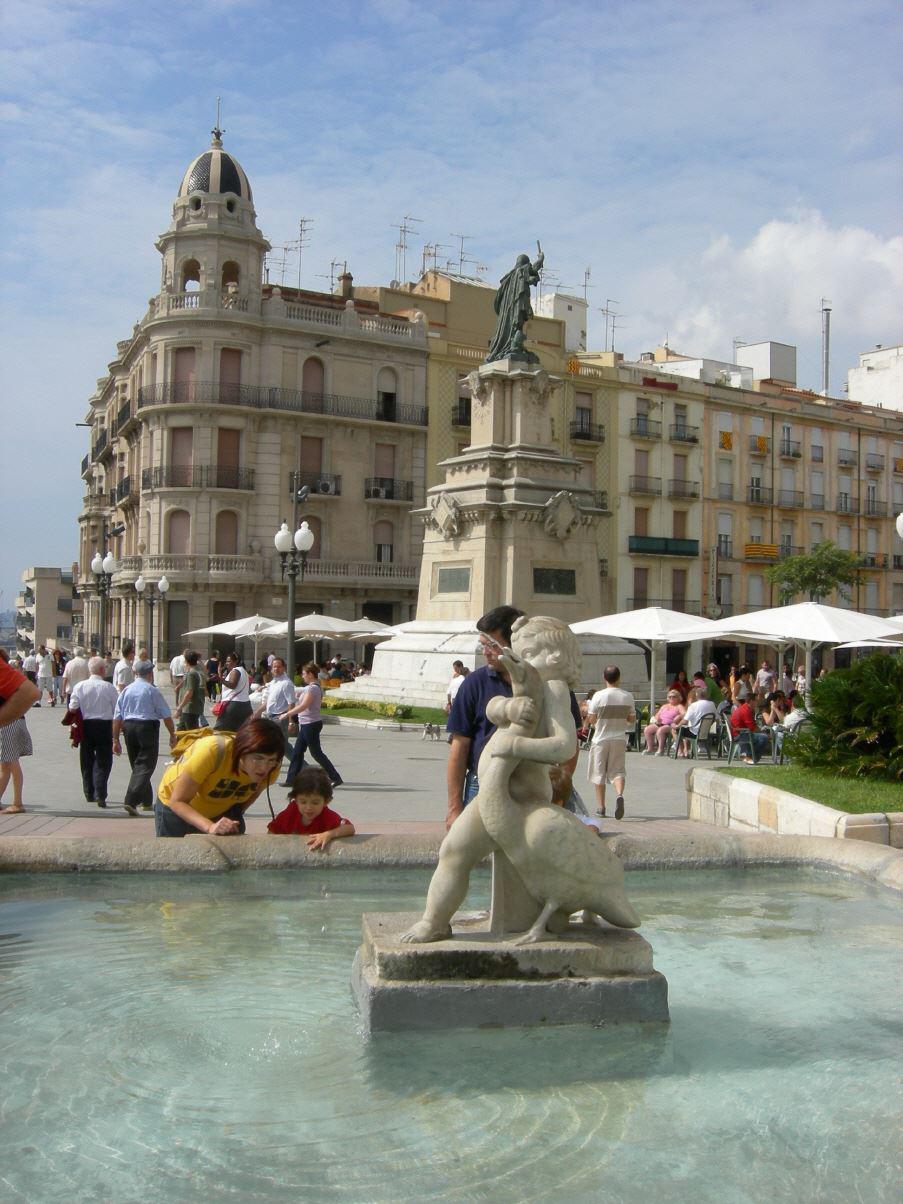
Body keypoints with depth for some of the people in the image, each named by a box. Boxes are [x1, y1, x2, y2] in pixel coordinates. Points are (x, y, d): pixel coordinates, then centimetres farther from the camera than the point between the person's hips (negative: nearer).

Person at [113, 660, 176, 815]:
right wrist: (172, 734, 6)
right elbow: (166, 715, -5)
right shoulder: (152, 690, -6)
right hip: (148, 727, -6)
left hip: (128, 728, 6)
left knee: (137, 765, 19)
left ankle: (146, 801, 29)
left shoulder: (126, 690, 7)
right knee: (145, 766, -4)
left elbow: (117, 718, 6)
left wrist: (116, 740, 11)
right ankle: (131, 801, -19)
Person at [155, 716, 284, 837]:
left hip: (220, 813, 3)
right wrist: (210, 827, -46)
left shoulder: (271, 768, -24)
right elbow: (177, 801, -33)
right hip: (176, 808, -3)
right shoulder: (212, 751, -39)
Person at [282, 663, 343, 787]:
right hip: (306, 724, 10)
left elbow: (303, 706, -25)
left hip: (311, 724, -10)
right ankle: (292, 779, 17)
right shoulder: (314, 687, 13)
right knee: (297, 752, 12)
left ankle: (336, 778, -2)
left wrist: (287, 714, -20)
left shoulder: (312, 688, -18)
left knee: (316, 753, -5)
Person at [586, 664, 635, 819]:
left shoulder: (598, 696, -12)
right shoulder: (628, 696, -2)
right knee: (618, 771, 4)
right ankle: (619, 794, -24)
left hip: (601, 739, -2)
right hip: (619, 739, 2)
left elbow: (591, 718, -8)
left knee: (598, 773, 10)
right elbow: (632, 720, 4)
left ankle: (600, 806, 14)